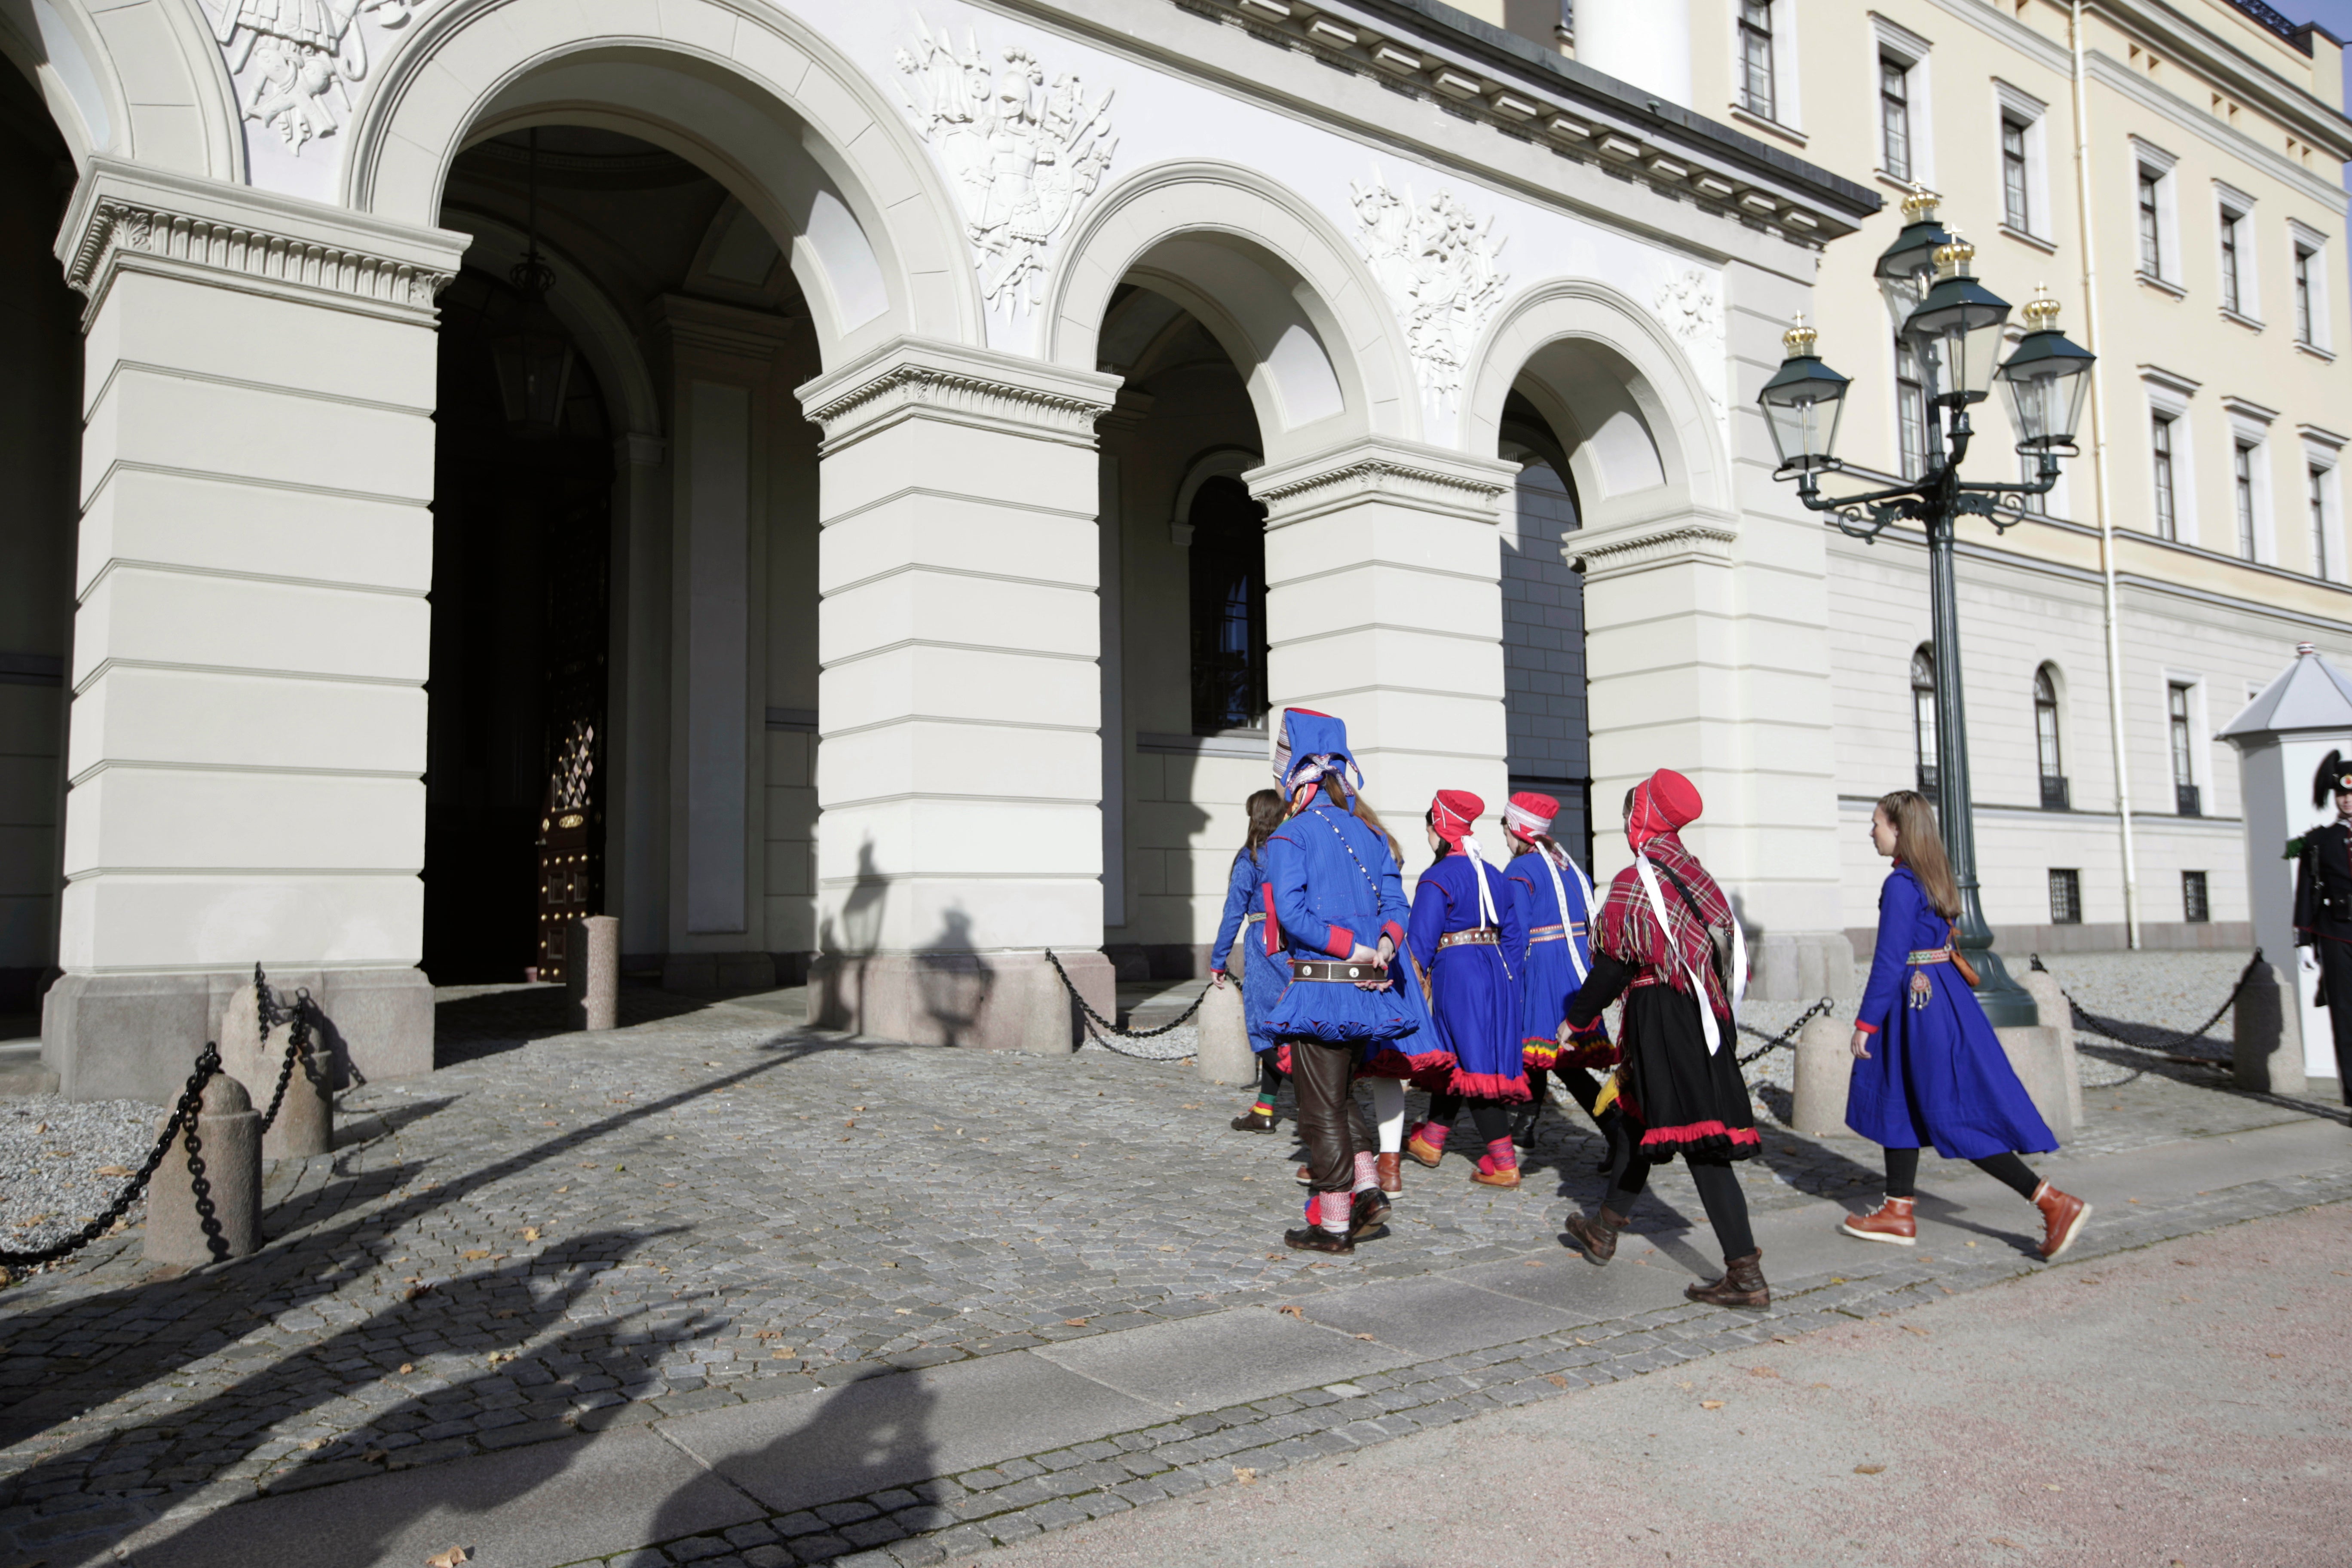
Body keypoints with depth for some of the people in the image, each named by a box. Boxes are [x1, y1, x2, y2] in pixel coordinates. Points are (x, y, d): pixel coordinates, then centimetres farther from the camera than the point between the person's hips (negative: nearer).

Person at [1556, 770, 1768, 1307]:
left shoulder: (1633, 883, -12)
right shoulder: (1697, 877, 9)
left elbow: (1613, 965, -11)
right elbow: (1724, 951, 12)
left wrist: (1578, 1019, 1)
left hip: (1660, 1019, -8)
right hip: (1704, 1017, 8)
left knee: (1695, 1139, -4)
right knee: (1646, 1121, 16)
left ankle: (1746, 1275, -2)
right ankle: (1605, 1229, 29)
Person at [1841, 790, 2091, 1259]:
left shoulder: (1901, 885, -18)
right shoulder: (1933, 876, 11)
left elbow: (1889, 961, -20)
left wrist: (1865, 1023, -14)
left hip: (1921, 1003, -10)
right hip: (1943, 994, 10)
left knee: (1951, 1118, -5)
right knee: (1897, 1099, 15)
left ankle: (2055, 1203, -5)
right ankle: (1898, 1212, 21)